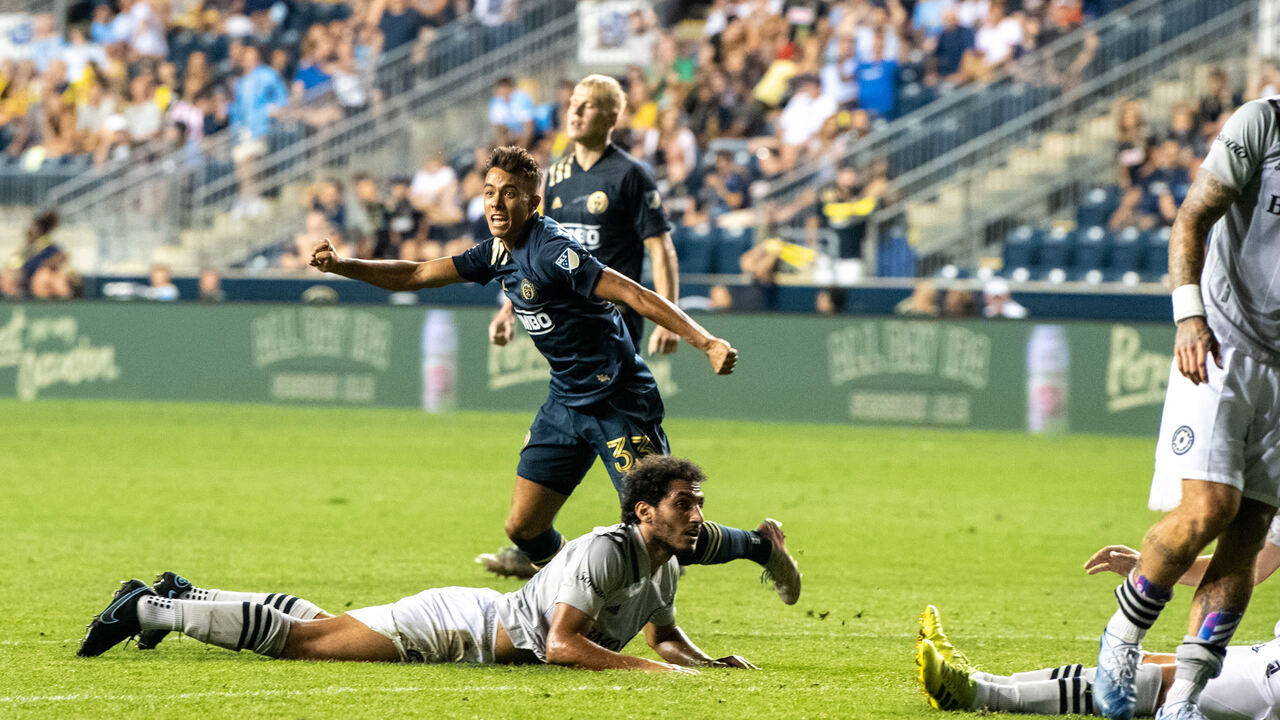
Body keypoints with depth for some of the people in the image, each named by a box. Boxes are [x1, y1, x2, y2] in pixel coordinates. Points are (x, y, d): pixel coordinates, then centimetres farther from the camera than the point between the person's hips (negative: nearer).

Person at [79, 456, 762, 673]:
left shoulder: (666, 565, 3)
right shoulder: (604, 551, -26)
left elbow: (664, 633, 21)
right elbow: (561, 643, -32)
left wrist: (707, 662, 2)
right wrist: (651, 669, -33)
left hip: (479, 623, 8)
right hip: (460, 626, -8)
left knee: (309, 624, 19)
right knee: (299, 636, -7)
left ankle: (180, 597, 31)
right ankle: (149, 609, 1)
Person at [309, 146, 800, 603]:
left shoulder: (551, 251, -20)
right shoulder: (499, 253, 6)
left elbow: (632, 294, -26)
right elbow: (416, 275, 15)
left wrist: (706, 342, -34)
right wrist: (340, 265, 5)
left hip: (619, 403, -8)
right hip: (567, 402, 8)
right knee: (524, 528, 3)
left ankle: (760, 544, 14)